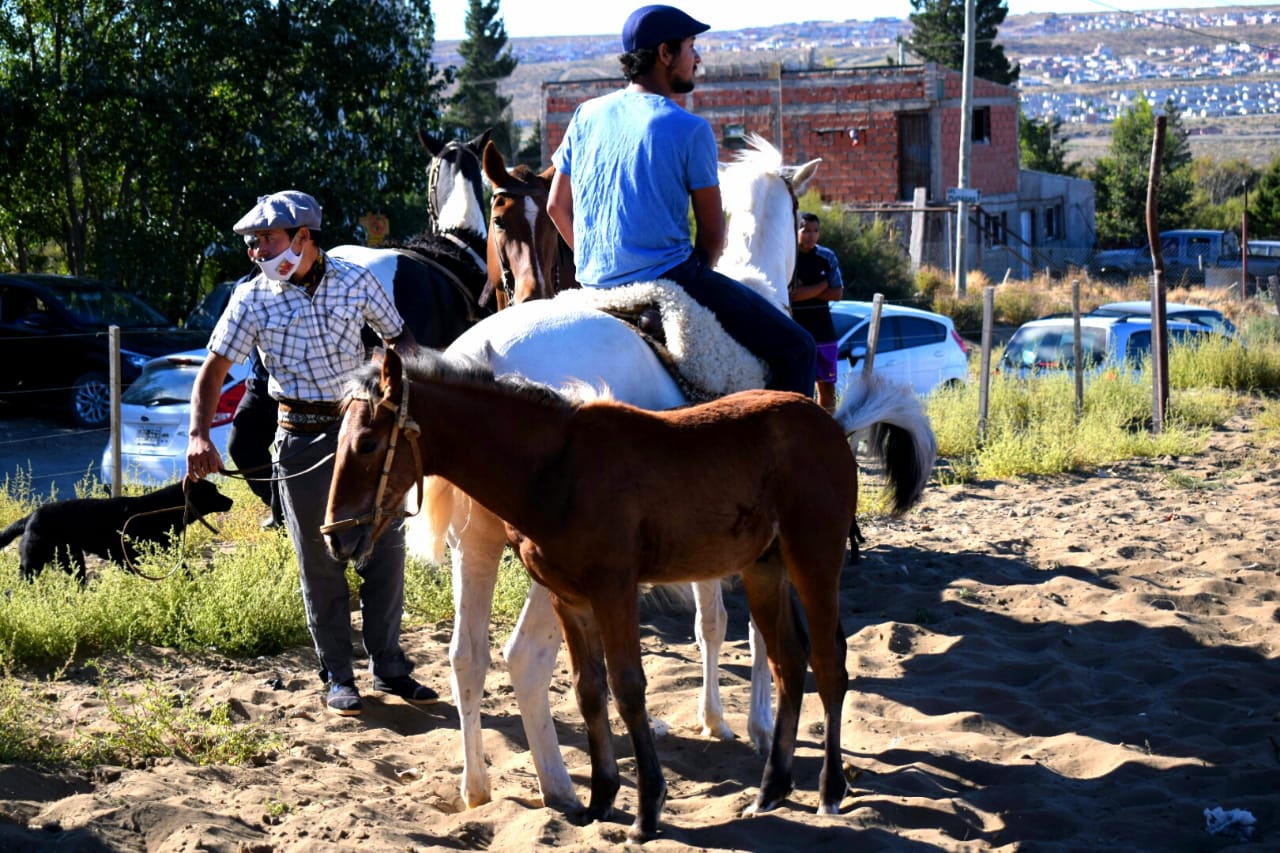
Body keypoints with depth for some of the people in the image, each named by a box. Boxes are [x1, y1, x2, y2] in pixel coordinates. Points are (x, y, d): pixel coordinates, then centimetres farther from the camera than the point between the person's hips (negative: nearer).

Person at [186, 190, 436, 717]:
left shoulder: (356, 282, -1)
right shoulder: (252, 299, -5)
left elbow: (398, 338, 12)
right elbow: (214, 369, -7)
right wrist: (199, 435, -22)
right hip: (301, 442, -1)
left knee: (385, 549, 4)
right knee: (320, 564, 5)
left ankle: (389, 668, 17)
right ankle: (338, 678, 16)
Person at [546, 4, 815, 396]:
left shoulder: (586, 116, 7)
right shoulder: (689, 129, -8)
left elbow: (557, 206, 13)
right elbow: (713, 235, -4)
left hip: (595, 288, 7)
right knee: (795, 349, -1)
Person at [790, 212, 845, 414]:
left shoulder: (827, 257, 5)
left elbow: (837, 293, 0)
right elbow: (792, 294, -16)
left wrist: (806, 292, -9)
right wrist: (823, 285, -8)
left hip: (823, 329, 4)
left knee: (827, 385, 6)